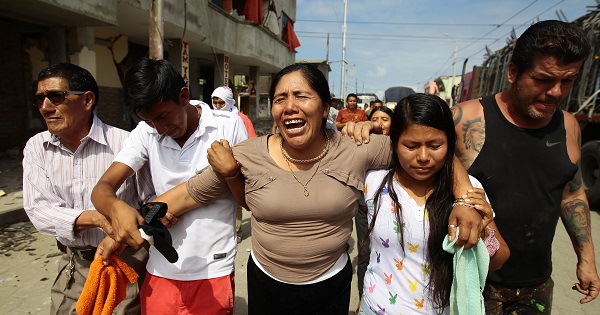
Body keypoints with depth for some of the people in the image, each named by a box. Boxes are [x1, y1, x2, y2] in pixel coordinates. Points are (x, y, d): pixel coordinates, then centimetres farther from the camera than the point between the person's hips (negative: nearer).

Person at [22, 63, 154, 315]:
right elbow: (38, 209, -11)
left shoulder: (125, 142, -17)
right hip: (72, 265, 4)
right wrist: (99, 218, -27)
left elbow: (152, 199, -8)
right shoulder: (36, 148, -2)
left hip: (126, 259, -3)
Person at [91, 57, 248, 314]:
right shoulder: (146, 132, 0)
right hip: (160, 272, 3)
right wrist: (115, 208, -28)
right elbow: (103, 188, -5)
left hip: (213, 274, -2)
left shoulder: (229, 126, -9)